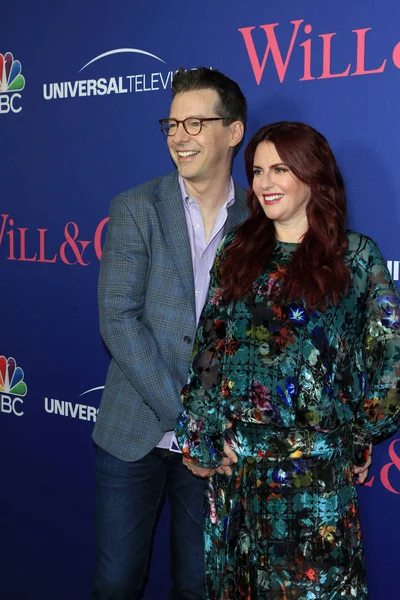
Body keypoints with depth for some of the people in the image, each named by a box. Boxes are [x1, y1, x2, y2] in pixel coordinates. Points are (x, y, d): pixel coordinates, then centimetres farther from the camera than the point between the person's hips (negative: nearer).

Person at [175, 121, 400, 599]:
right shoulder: (236, 251, 7)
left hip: (315, 465, -3)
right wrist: (199, 439, 2)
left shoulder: (355, 255, -3)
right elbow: (208, 347, 6)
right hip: (236, 458, 4)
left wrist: (358, 432, 2)